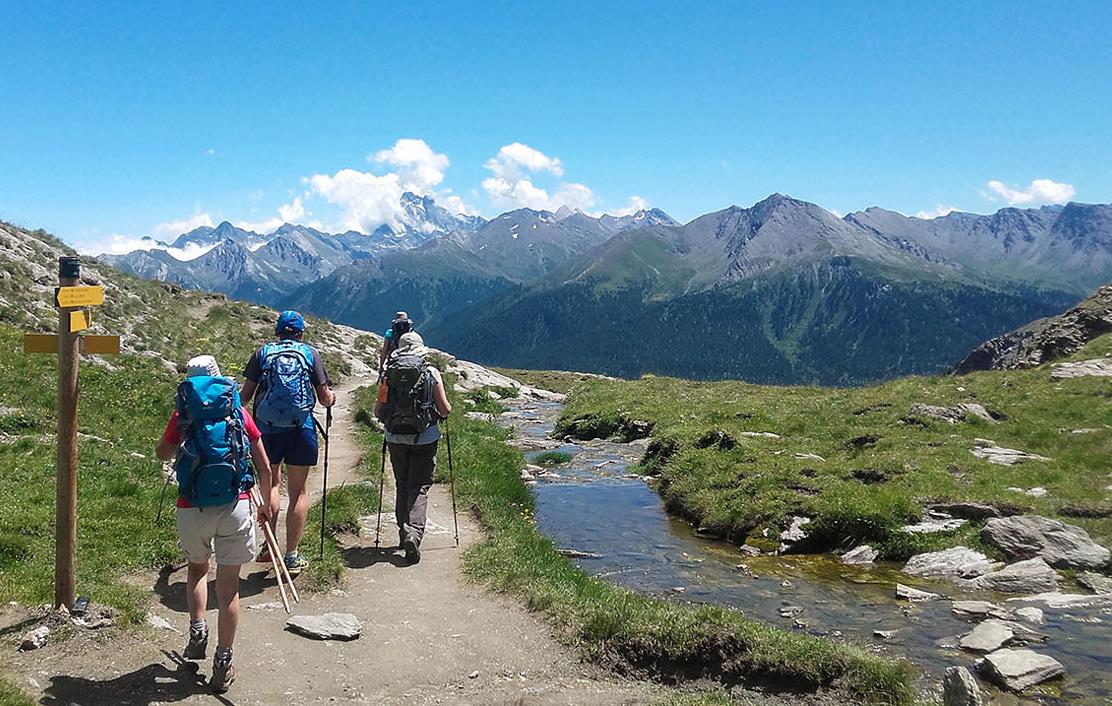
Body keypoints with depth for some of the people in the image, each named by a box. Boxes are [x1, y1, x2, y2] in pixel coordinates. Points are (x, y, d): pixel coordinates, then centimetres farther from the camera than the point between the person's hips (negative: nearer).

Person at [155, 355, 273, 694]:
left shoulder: (183, 414, 6)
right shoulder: (238, 412, 8)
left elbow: (162, 453, 21)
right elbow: (265, 467, 10)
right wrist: (267, 503, 24)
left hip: (192, 508, 0)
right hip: (235, 506, 0)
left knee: (196, 568, 28)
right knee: (228, 586, 8)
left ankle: (197, 629, 15)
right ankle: (223, 662, 12)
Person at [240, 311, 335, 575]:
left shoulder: (262, 353, 6)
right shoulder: (311, 354, 4)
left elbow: (245, 394, 2)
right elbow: (325, 398, 3)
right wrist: (331, 397, 25)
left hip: (267, 427, 1)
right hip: (301, 429, -1)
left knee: (271, 482, 19)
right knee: (298, 491, 7)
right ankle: (292, 556, 7)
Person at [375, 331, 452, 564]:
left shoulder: (389, 373, 1)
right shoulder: (432, 373, -3)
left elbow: (377, 411, 3)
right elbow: (445, 410, -3)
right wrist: (445, 410, 20)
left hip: (396, 438, 2)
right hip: (425, 438, -2)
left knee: (401, 486, 17)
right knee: (419, 488, 2)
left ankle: (404, 534, 20)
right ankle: (413, 534, -16)